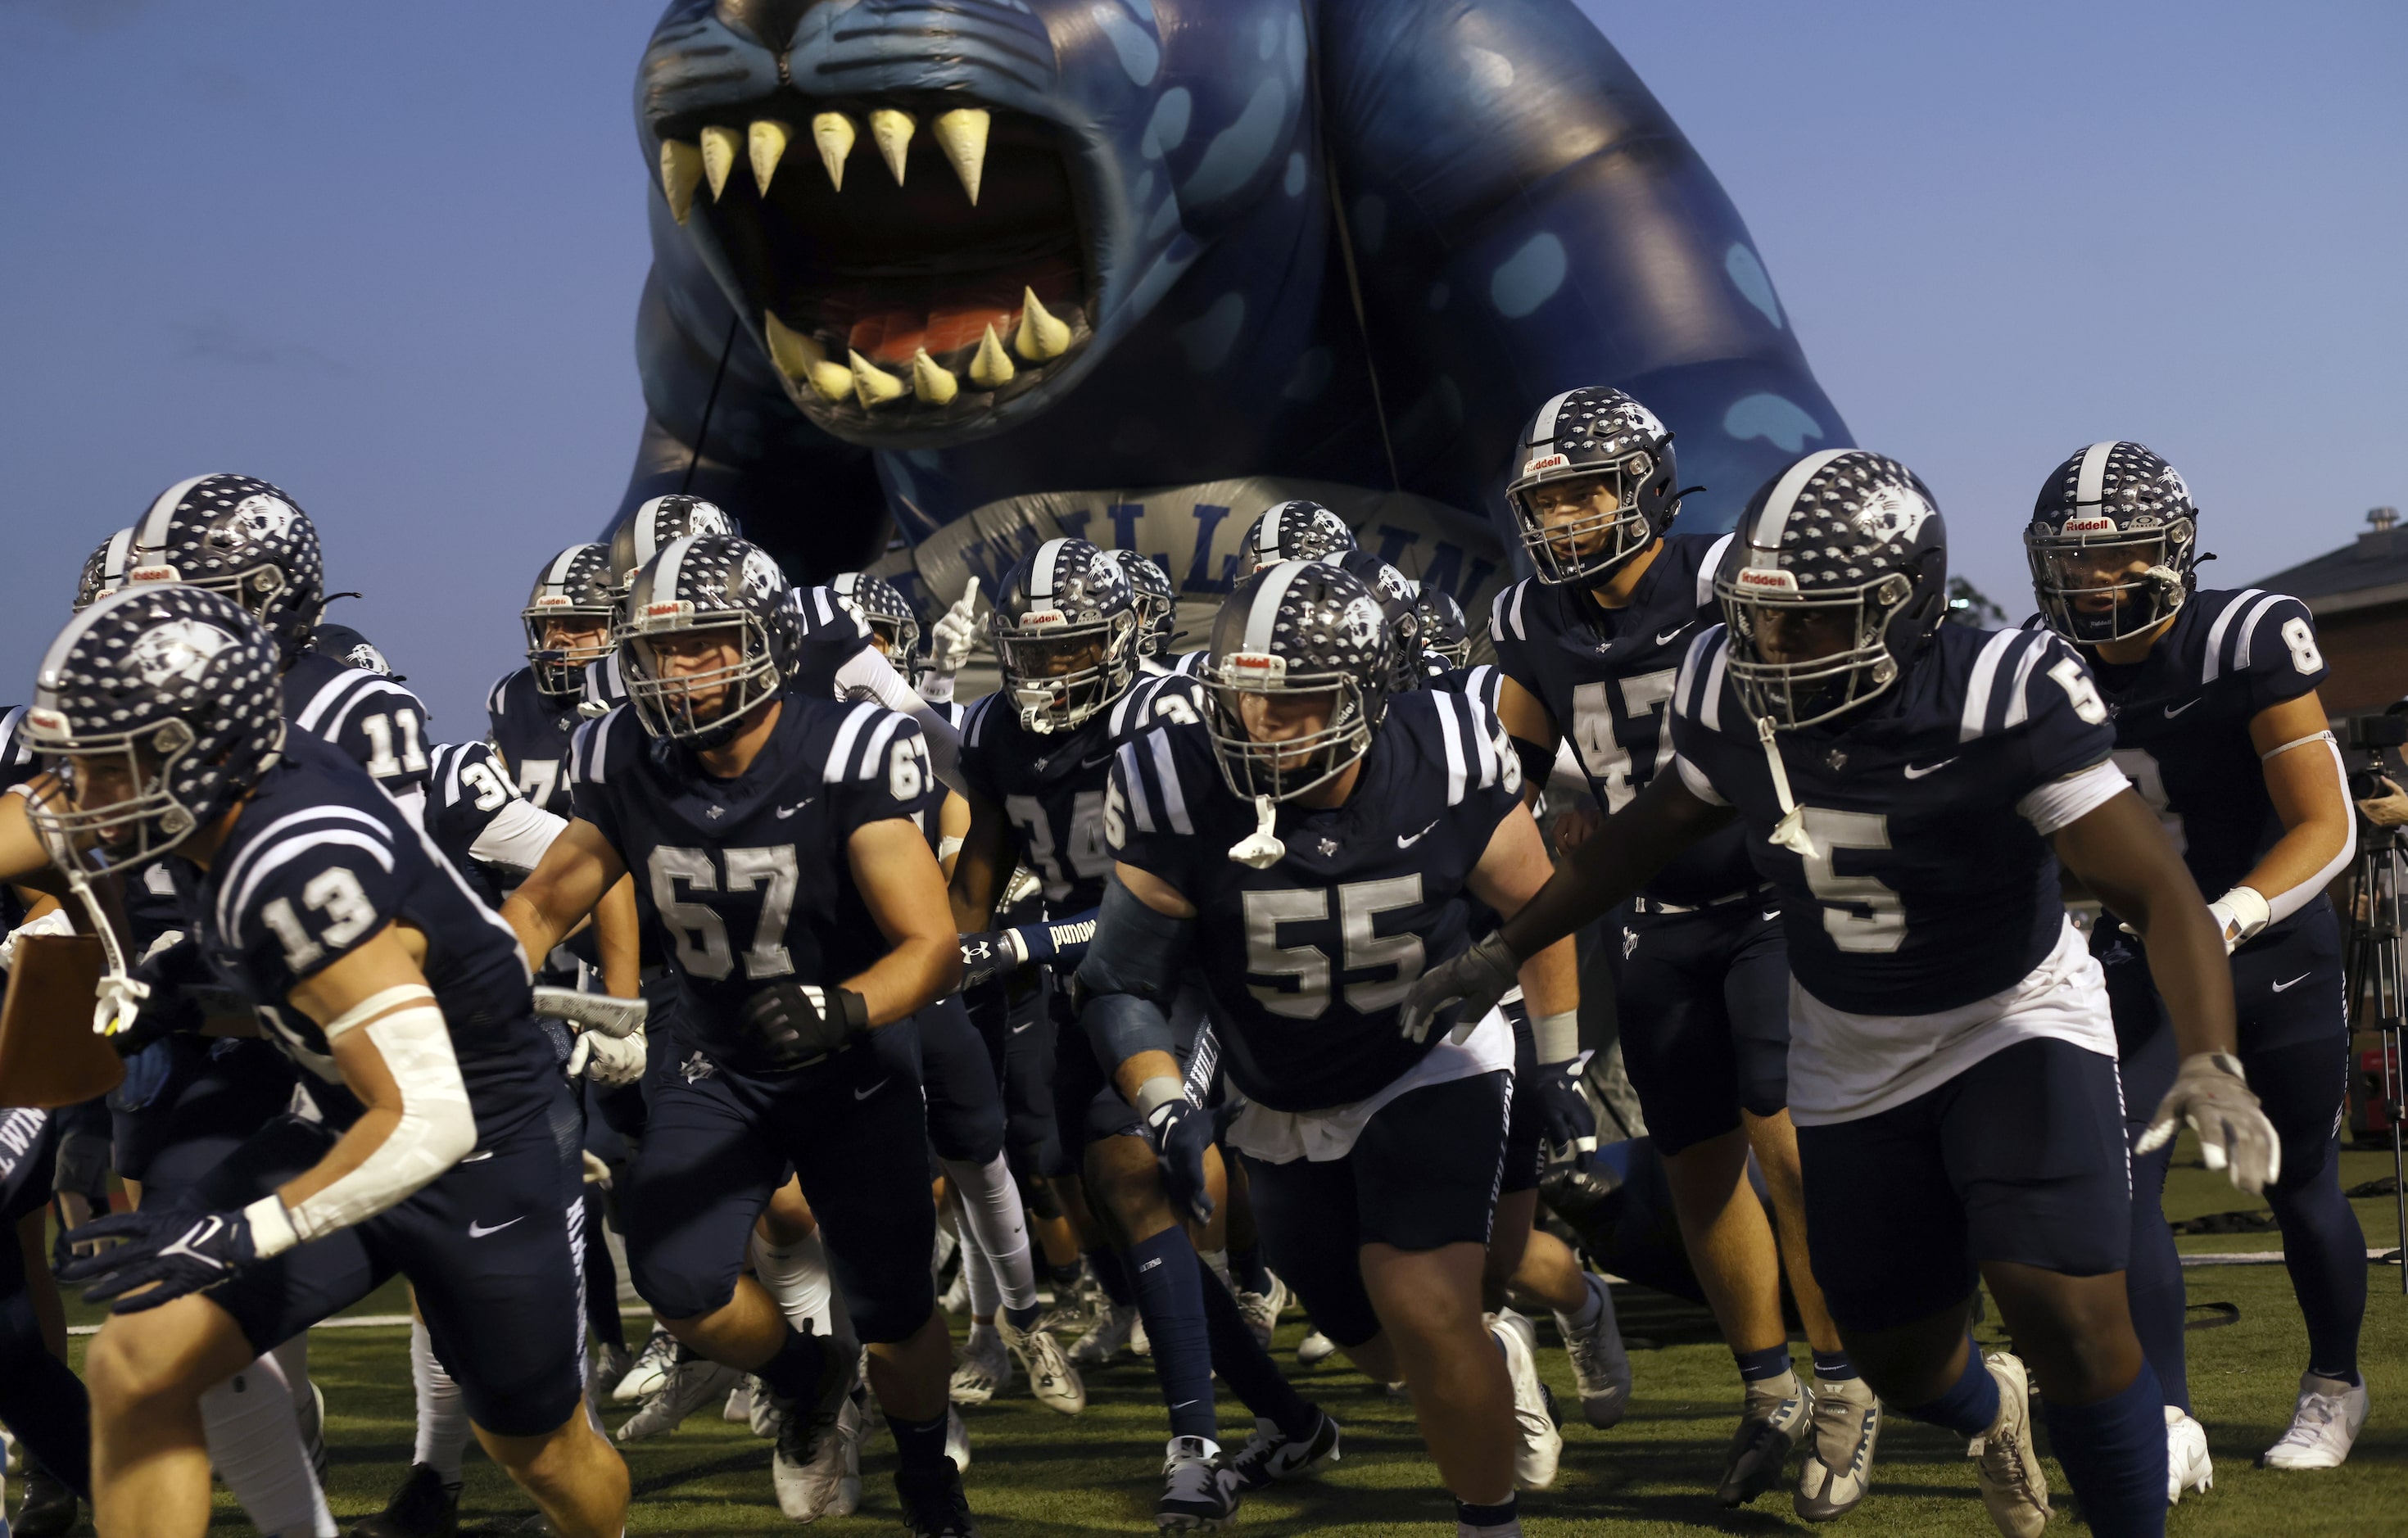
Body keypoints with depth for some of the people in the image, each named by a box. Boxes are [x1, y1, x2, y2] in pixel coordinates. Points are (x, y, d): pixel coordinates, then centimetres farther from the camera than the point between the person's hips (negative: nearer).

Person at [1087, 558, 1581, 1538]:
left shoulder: (1444, 767, -23)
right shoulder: (1179, 797, -25)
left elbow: (1538, 909, -6)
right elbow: (1122, 983, -17)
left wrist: (1561, 1070, -4)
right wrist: (1166, 1109, -33)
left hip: (1432, 1070, -2)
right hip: (1286, 1114, 2)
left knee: (1428, 1317, -19)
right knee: (1386, 1353, 15)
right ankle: (1496, 1359, 50)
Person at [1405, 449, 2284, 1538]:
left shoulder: (2005, 701, -28)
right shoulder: (1729, 692, -15)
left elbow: (2157, 891, -29)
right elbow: (1657, 826, 6)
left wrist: (2210, 1063, -45)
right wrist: (1505, 949, 12)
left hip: (2014, 1023, -4)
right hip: (1851, 1060, 4)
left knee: (2070, 1322, -21)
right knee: (1902, 1365, 12)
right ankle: (1991, 1412, 50)